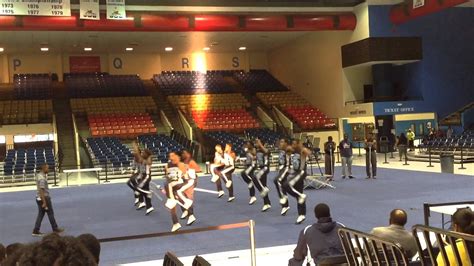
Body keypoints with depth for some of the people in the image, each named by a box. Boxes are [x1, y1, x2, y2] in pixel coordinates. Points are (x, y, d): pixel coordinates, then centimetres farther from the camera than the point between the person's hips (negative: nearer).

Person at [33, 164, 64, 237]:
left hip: (39, 198, 9)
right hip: (44, 198, -9)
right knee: (50, 213, 3)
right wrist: (44, 202, -26)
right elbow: (41, 191, -26)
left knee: (40, 214, 11)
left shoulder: (39, 175, 9)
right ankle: (55, 229, 14)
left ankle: (36, 231, 9)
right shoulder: (42, 178, -22)